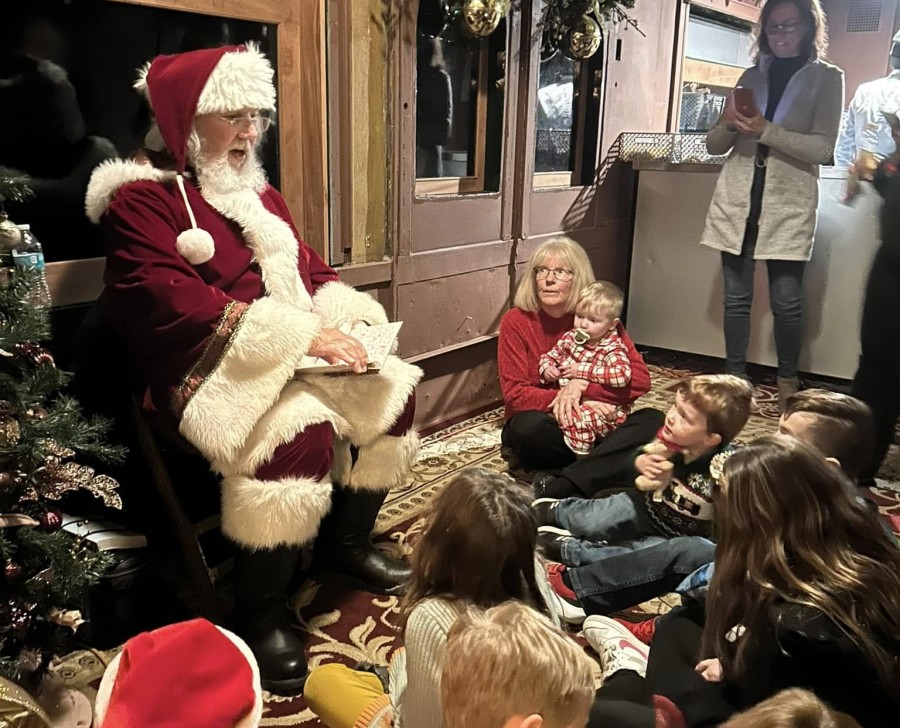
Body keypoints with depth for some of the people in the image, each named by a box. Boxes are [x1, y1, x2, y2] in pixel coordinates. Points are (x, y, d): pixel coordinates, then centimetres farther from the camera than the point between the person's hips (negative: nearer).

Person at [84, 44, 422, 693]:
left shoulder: (256, 193, 17)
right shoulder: (142, 198, -8)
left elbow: (310, 269, 19)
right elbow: (175, 304, -21)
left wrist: (346, 318, -6)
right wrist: (301, 334, -27)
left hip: (296, 357, 8)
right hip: (210, 370, -8)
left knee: (391, 389, -2)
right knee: (302, 434, -33)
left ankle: (347, 543, 16)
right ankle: (261, 611, -12)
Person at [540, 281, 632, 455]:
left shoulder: (613, 349, -10)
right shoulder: (569, 338, 7)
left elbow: (623, 375, -28)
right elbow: (549, 357, 18)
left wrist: (582, 370, -25)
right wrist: (547, 370, -7)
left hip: (604, 413, -6)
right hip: (565, 403, 6)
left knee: (577, 418, -36)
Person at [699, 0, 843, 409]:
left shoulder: (827, 78, 3)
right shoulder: (752, 76, 13)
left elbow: (823, 148, -9)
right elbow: (714, 145, 12)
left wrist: (766, 131, -20)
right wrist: (729, 123, -11)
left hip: (789, 203, -3)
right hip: (738, 198, 3)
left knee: (786, 301, 0)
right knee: (736, 296, 6)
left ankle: (788, 380, 18)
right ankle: (735, 377, 17)